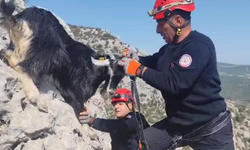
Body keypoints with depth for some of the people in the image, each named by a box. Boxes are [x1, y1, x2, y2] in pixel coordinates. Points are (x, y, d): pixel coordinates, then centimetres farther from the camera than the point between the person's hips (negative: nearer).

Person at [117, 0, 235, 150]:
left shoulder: (199, 46, -22)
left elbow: (173, 83, -30)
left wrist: (138, 70, -25)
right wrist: (137, 59, -5)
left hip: (210, 128, -7)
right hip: (177, 124, 8)